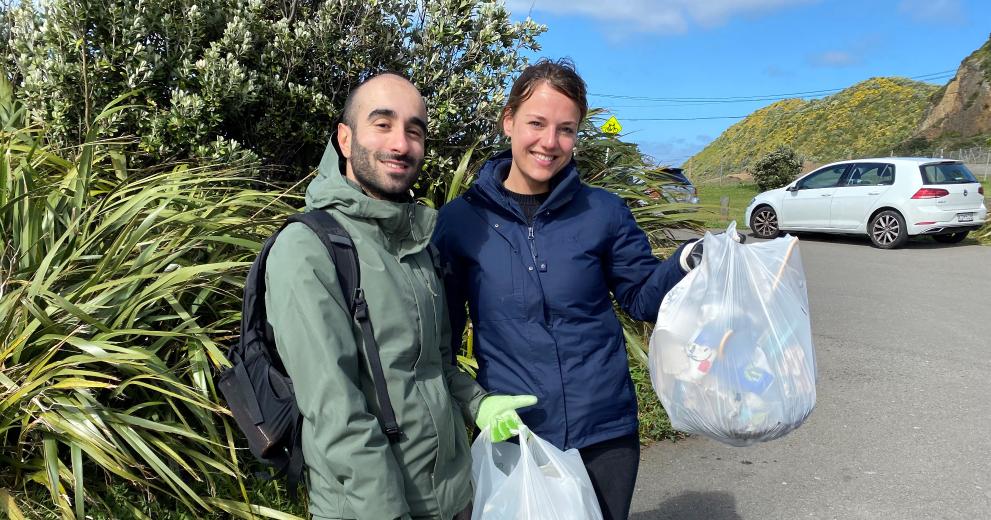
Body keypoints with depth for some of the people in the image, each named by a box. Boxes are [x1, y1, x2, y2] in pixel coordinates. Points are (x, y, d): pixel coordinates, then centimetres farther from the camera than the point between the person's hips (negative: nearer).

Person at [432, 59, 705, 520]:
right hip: (510, 433, -1)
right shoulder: (461, 219, -5)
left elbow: (641, 297, 4)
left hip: (605, 432, 1)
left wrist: (688, 261, -14)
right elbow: (442, 328, 3)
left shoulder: (603, 211, -3)